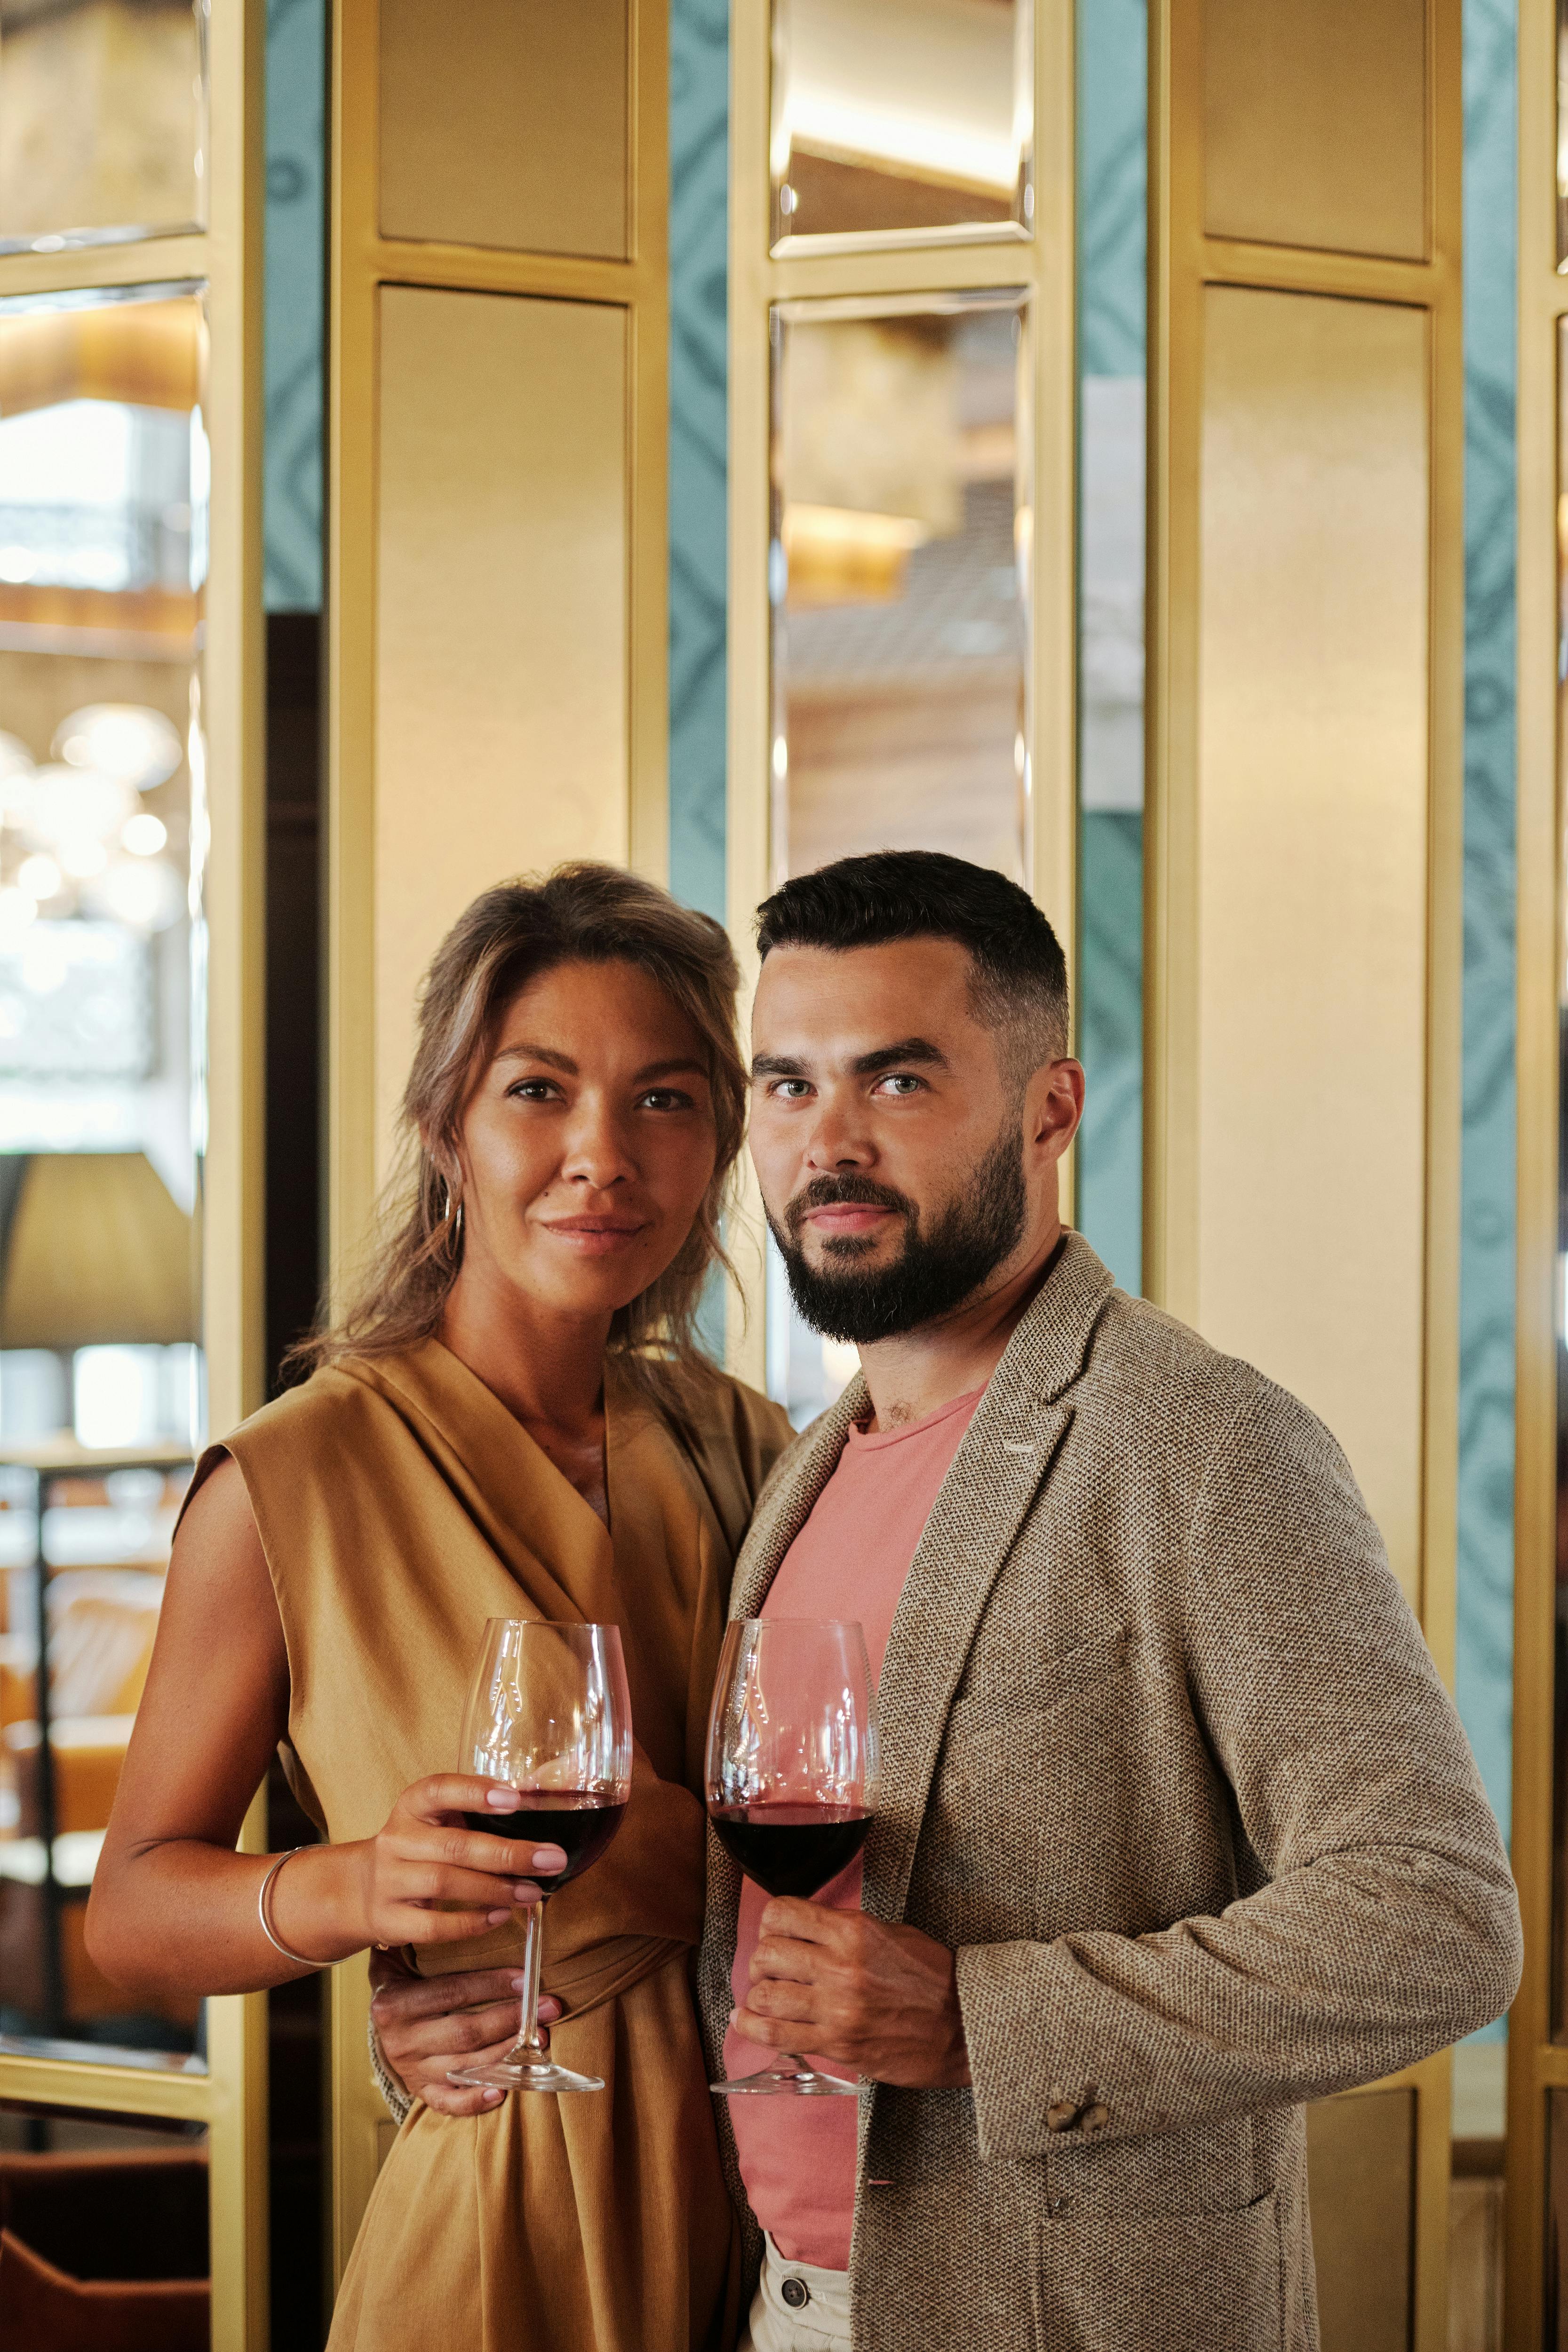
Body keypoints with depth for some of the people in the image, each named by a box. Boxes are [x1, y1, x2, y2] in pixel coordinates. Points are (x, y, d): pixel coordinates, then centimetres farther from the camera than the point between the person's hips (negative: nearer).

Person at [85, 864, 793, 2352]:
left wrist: (695, 1868, -9)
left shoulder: (745, 1447, 3)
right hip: (506, 2217, -5)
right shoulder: (299, 1480, -13)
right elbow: (130, 1911, -9)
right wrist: (352, 1886, -28)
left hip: (769, 2213, 5)